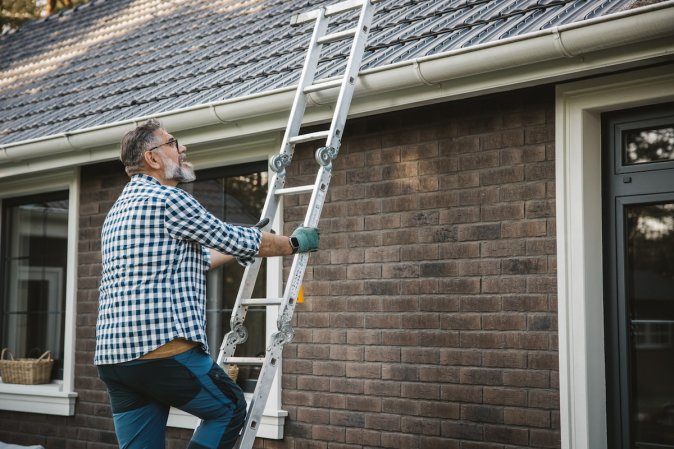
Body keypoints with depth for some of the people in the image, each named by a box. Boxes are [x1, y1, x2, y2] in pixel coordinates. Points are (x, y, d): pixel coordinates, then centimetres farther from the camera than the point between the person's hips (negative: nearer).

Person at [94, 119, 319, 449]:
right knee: (230, 408, 13)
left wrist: (247, 245, 40)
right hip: (162, 349, -8)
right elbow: (236, 241, 1)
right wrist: (294, 243, 17)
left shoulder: (118, 211, 22)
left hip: (113, 356, 8)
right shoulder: (168, 198, -7)